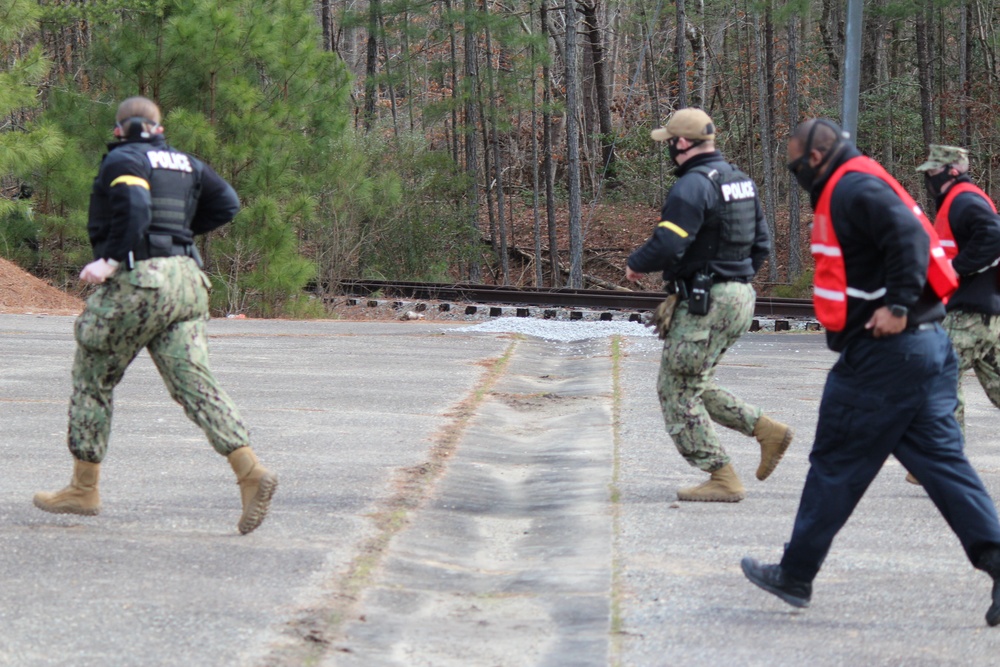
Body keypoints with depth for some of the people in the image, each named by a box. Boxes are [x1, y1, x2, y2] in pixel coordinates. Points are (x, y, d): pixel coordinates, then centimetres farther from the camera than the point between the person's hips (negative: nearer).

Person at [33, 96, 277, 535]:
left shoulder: (122, 161, -4)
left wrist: (111, 259, -16)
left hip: (134, 282, -6)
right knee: (194, 384, -2)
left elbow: (134, 208, -20)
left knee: (92, 381, 10)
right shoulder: (185, 163, 17)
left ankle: (83, 490, 16)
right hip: (185, 278, 6)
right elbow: (226, 203, 14)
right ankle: (251, 472, -20)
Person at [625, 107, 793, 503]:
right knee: (695, 387, 20)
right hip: (741, 296, 10)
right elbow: (761, 244, 17)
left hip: (706, 303, -10)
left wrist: (635, 264, -5)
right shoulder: (740, 181, 13)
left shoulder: (693, 186, -17)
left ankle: (723, 480, -2)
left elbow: (667, 246, -24)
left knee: (678, 392, -1)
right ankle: (767, 429, 10)